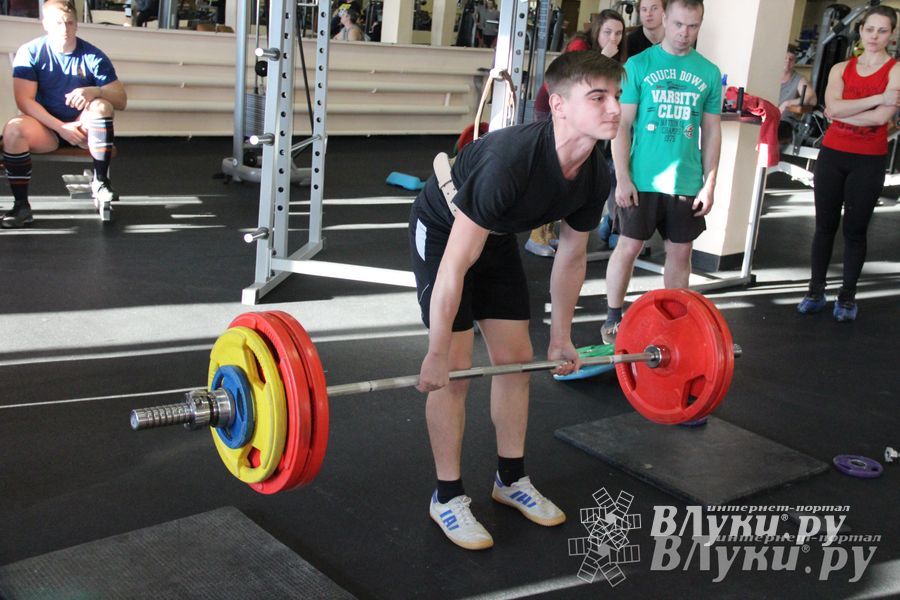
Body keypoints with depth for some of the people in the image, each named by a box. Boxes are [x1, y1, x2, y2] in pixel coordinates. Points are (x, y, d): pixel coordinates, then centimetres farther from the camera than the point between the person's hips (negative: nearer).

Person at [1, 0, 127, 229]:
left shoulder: (93, 56, -5)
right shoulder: (30, 53, -7)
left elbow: (121, 101, -8)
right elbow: (24, 101, -14)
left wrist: (95, 91, -29)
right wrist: (61, 127, -25)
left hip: (84, 128, 1)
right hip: (47, 127, 0)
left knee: (101, 106, -31)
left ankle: (100, 181, -19)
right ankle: (21, 205, -23)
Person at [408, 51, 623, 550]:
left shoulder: (595, 177, -17)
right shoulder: (510, 159, -40)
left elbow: (571, 257, 1)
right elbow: (457, 263, -34)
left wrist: (561, 336, 8)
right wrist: (437, 354, -28)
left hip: (497, 237, 7)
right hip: (441, 233, -7)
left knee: (516, 358, 6)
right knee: (456, 367, -11)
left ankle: (512, 479, 23)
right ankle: (447, 497, 4)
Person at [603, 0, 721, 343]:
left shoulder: (709, 73, 5)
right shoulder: (639, 64, -2)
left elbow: (711, 132, 9)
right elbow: (622, 125, -4)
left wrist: (709, 183, 4)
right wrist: (622, 177, -10)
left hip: (687, 182, 3)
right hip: (642, 178, -3)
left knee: (680, 252, 9)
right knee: (628, 247, 3)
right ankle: (613, 319, 17)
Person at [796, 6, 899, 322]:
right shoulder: (841, 69, 7)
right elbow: (832, 108, -11)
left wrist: (842, 112, -9)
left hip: (869, 162, -3)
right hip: (832, 154, 3)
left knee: (855, 230, 4)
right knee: (825, 225, 9)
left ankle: (848, 296, 15)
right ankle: (816, 291, 19)